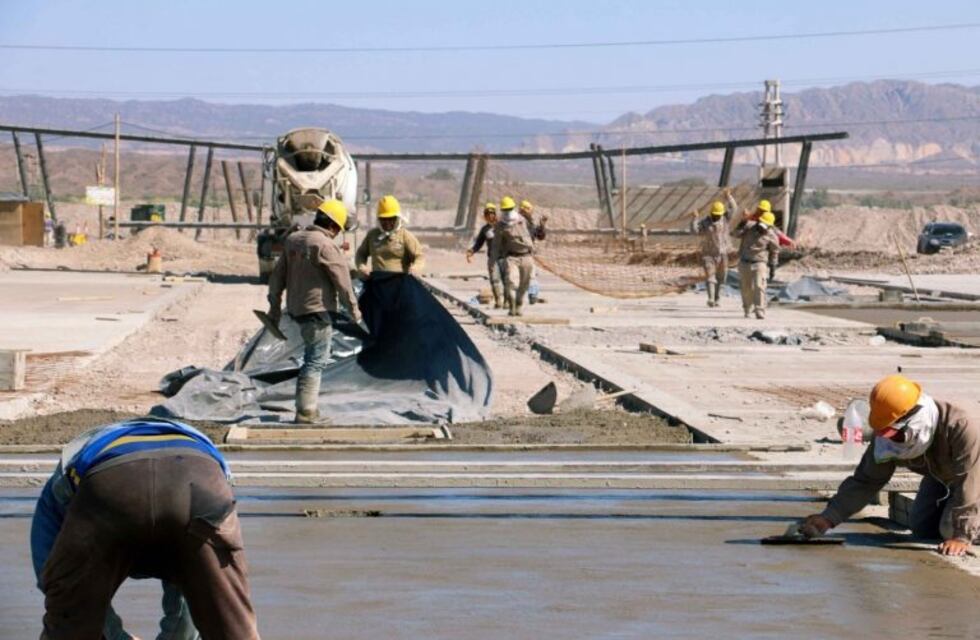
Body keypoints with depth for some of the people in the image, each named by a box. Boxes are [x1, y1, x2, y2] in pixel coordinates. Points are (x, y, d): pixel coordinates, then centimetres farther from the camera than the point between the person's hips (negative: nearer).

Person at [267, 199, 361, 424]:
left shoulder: (293, 240, 10)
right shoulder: (326, 246, -15)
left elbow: (277, 275, 16)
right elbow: (342, 281, -12)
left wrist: (274, 305, 23)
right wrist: (353, 309, -1)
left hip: (296, 307, 8)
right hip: (317, 309, -8)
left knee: (312, 357, 18)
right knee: (316, 360, -4)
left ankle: (308, 407, 20)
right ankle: (305, 411, -5)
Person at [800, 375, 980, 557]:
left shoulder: (961, 429, -44)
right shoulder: (887, 435, -25)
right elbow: (867, 480, -18)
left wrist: (961, 536, -36)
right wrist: (829, 517, -28)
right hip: (940, 477, 6)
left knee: (951, 529, -20)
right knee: (922, 529, 1)